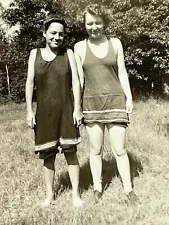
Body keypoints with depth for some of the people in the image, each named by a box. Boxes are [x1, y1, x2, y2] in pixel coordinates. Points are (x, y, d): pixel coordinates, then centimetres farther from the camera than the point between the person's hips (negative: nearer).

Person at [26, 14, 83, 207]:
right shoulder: (35, 54, 4)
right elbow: (30, 82, 2)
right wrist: (29, 110, -3)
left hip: (66, 111, -1)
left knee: (70, 151, 2)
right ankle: (49, 193, 24)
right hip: (44, 112, 1)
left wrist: (77, 108, -7)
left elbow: (75, 82, -1)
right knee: (47, 154, 8)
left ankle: (76, 193, 16)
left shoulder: (68, 53, 2)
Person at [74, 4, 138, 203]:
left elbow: (122, 72, 7)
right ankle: (97, 188, 22)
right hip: (91, 103, 1)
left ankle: (128, 189, 15)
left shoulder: (115, 43, 6)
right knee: (95, 149, 7)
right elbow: (78, 78, 3)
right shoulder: (79, 47, 3)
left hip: (115, 101, 0)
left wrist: (129, 97, 0)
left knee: (119, 149, 1)